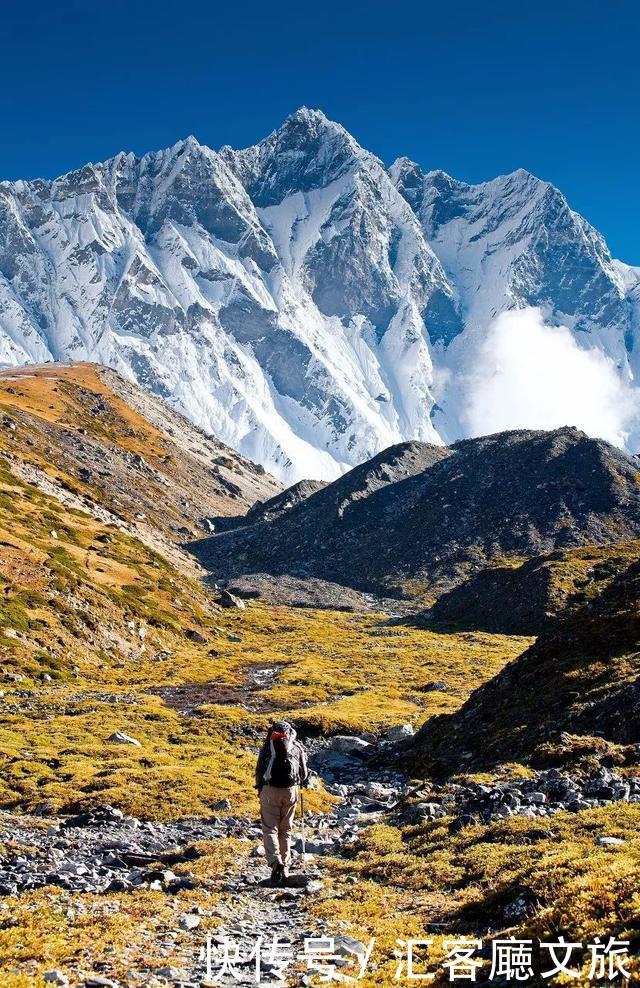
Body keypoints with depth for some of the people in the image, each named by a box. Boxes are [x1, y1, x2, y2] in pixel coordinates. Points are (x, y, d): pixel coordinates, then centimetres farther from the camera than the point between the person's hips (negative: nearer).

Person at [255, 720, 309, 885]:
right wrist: (301, 782, 33)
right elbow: (304, 773, 11)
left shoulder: (268, 745, 1)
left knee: (270, 829, 1)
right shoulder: (297, 747, 7)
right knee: (286, 830, 14)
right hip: (290, 791, 2)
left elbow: (259, 769, 2)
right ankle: (285, 867, 13)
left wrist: (260, 788, 19)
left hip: (270, 790, -2)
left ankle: (275, 861, -21)